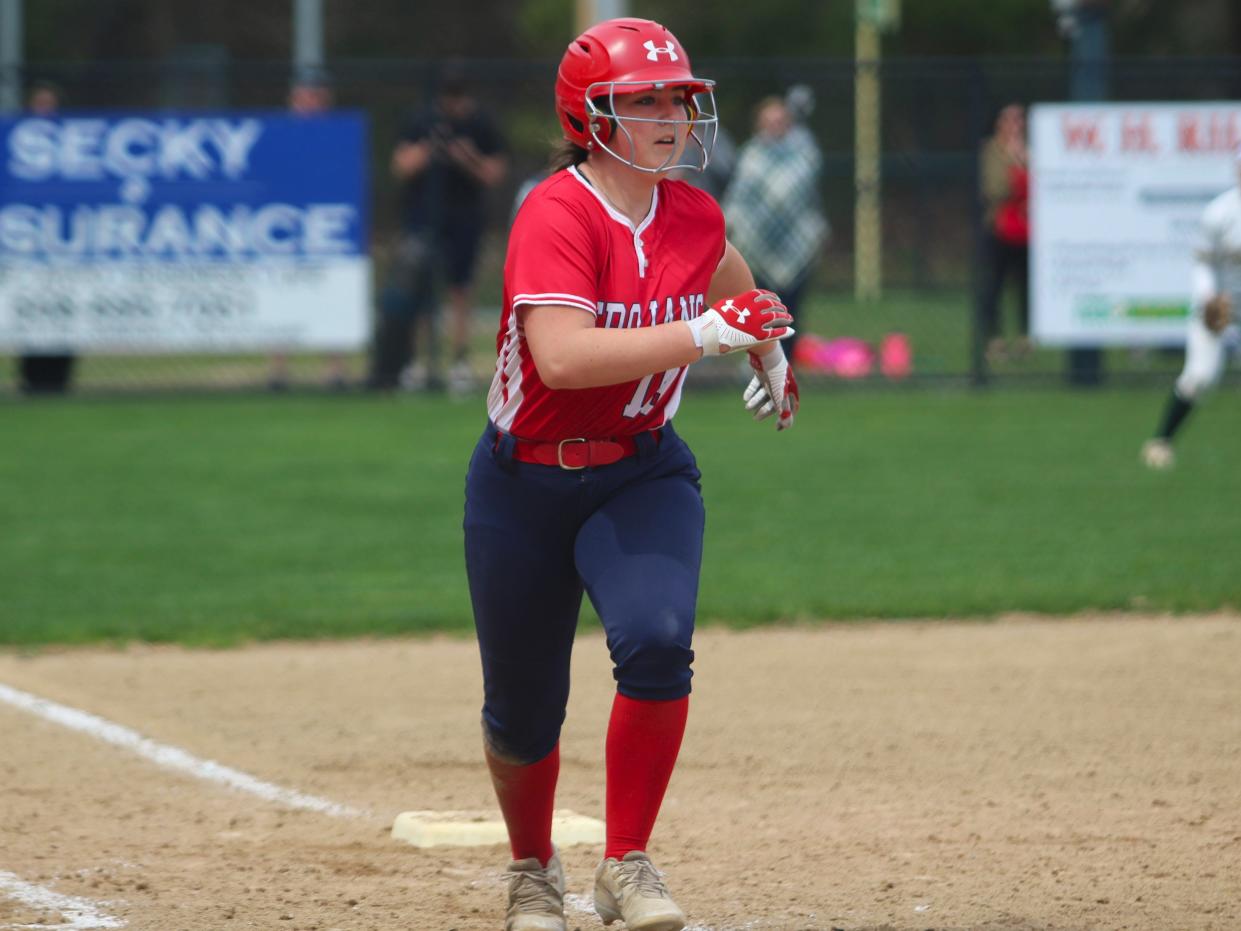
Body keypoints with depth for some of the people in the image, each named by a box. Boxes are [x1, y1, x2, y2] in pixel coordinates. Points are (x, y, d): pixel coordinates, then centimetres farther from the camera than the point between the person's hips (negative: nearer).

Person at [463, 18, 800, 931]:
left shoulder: (693, 217, -3)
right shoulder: (557, 216, -22)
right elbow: (562, 357, -37)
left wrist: (768, 351, 34)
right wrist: (707, 333, -38)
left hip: (643, 475, 3)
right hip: (525, 486, -3)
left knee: (656, 641, -25)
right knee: (524, 711, 7)